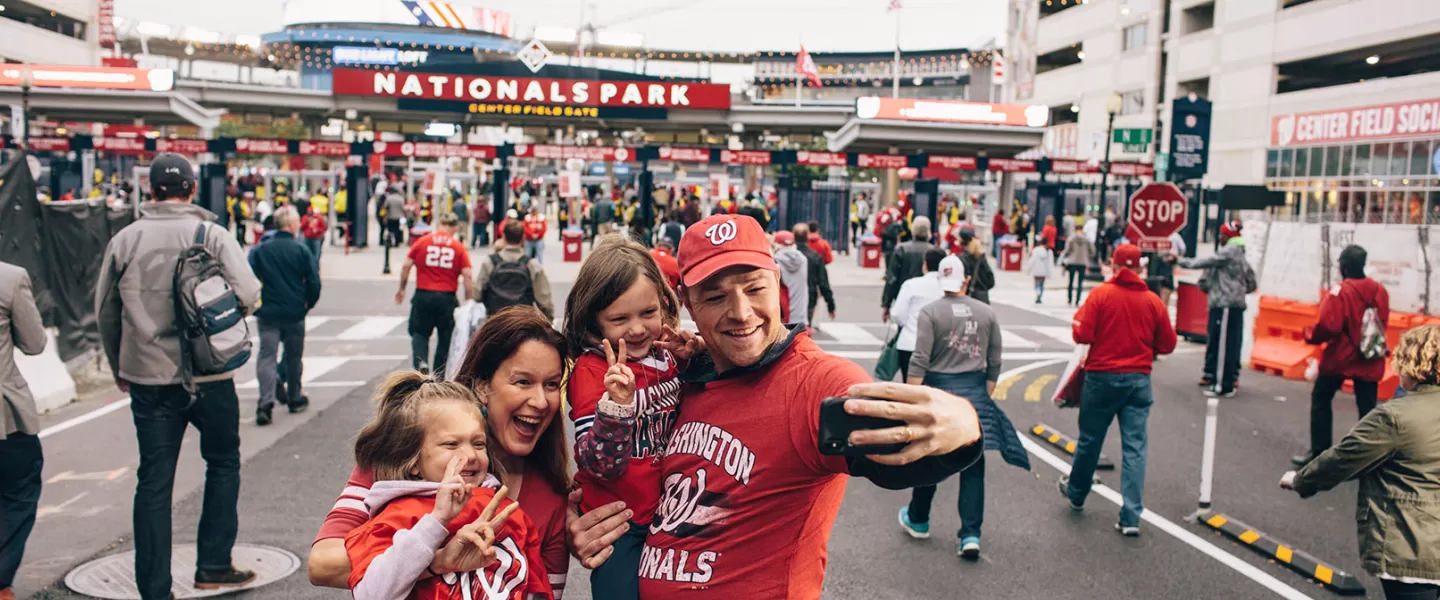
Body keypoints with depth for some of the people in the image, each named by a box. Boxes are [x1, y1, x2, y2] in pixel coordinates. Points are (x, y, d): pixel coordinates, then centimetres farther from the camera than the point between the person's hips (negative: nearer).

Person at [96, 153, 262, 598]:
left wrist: (119, 367, 22)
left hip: (148, 378, 2)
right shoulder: (211, 235, -8)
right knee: (223, 463, 18)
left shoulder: (125, 240, 1)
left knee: (154, 481, 8)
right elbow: (249, 295, -15)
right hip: (210, 376, -2)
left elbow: (106, 311, 8)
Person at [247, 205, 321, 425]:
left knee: (266, 356, -1)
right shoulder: (301, 250, -7)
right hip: (295, 314, 0)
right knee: (294, 357, 15)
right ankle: (294, 399, 27)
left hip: (268, 314, 0)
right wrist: (307, 305, 10)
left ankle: (266, 402, -17)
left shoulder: (259, 250, -2)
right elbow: (314, 283, -7)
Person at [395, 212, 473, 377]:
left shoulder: (421, 241, 1)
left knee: (419, 333, 13)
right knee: (445, 338, 14)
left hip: (423, 295, 0)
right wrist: (468, 301, 2)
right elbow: (467, 276, -6)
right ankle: (438, 377, 19)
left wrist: (401, 288, 14)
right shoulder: (459, 247, -1)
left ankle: (421, 362, -14)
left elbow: (406, 266, 1)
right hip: (447, 298, 0)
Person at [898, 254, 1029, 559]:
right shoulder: (987, 312, 5)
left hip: (938, 390, -2)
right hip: (975, 393, 3)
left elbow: (919, 362, -14)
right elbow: (994, 362, 8)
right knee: (973, 465, 5)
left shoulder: (930, 312, -7)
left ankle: (917, 520, 29)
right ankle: (971, 534, 2)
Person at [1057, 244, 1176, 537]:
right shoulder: (1154, 301, 0)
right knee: (1134, 446, 3)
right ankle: (1131, 517, 0)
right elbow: (1167, 345, 4)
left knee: (1090, 439, 14)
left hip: (1103, 377, -2)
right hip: (1139, 380, 2)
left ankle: (1076, 493, 35)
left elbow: (1082, 335, -13)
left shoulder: (1101, 294, -9)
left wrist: (1078, 320, 7)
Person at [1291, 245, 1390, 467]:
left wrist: (1310, 335, -5)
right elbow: (1382, 323, 12)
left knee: (1320, 399, 12)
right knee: (1367, 409, 8)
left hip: (1340, 357, -5)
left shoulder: (1340, 291, -17)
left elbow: (1328, 326, -23)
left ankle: (1319, 451, 12)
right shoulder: (1380, 291, 2)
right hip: (1370, 362, 5)